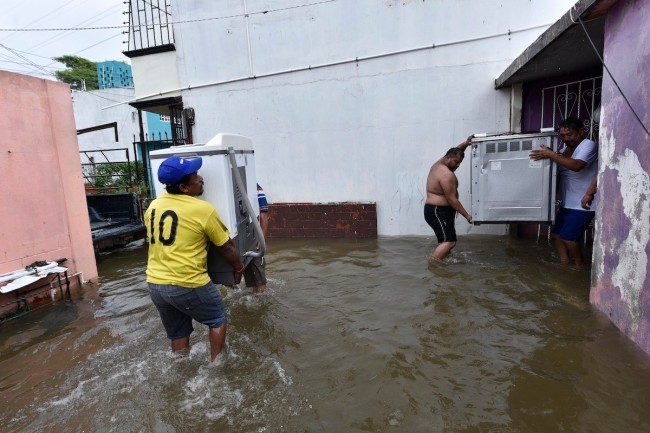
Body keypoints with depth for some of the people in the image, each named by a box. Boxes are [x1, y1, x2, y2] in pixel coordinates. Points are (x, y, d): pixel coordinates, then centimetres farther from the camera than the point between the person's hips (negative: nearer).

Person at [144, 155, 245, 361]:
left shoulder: (153, 206, 5)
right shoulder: (203, 209, -14)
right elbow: (227, 247, -5)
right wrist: (238, 268, 12)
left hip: (155, 284, 7)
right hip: (187, 284, -6)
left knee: (177, 333, 22)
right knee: (218, 320, 17)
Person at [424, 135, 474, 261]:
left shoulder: (439, 164, 9)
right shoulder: (447, 175, -20)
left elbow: (454, 152, 25)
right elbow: (452, 199, -20)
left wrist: (465, 143, 7)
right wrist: (466, 215, -14)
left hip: (436, 210, 11)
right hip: (438, 212, -11)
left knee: (446, 240, 17)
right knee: (449, 241, -18)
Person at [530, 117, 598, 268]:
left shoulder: (588, 145, -15)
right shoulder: (567, 148, 12)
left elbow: (576, 166, -32)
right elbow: (558, 169, 8)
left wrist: (551, 155, -33)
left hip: (582, 205, -9)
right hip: (567, 203, 9)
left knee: (568, 238, -9)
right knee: (556, 234, 9)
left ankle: (580, 266, 13)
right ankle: (565, 265, 21)